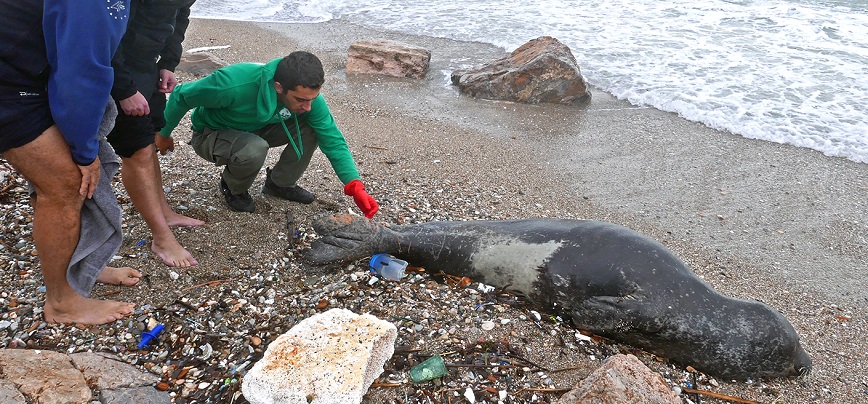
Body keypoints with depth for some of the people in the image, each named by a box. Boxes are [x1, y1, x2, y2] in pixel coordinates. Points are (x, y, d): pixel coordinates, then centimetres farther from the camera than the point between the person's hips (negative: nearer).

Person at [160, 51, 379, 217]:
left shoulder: (307, 95, -25)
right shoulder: (233, 84, -40)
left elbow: (333, 140, -18)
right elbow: (181, 96, -22)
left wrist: (355, 186, -30)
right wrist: (163, 134, -6)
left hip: (256, 130, 5)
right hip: (212, 135, -4)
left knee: (312, 128, -19)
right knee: (254, 149, -38)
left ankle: (279, 183, 3)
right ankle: (233, 189, -4)